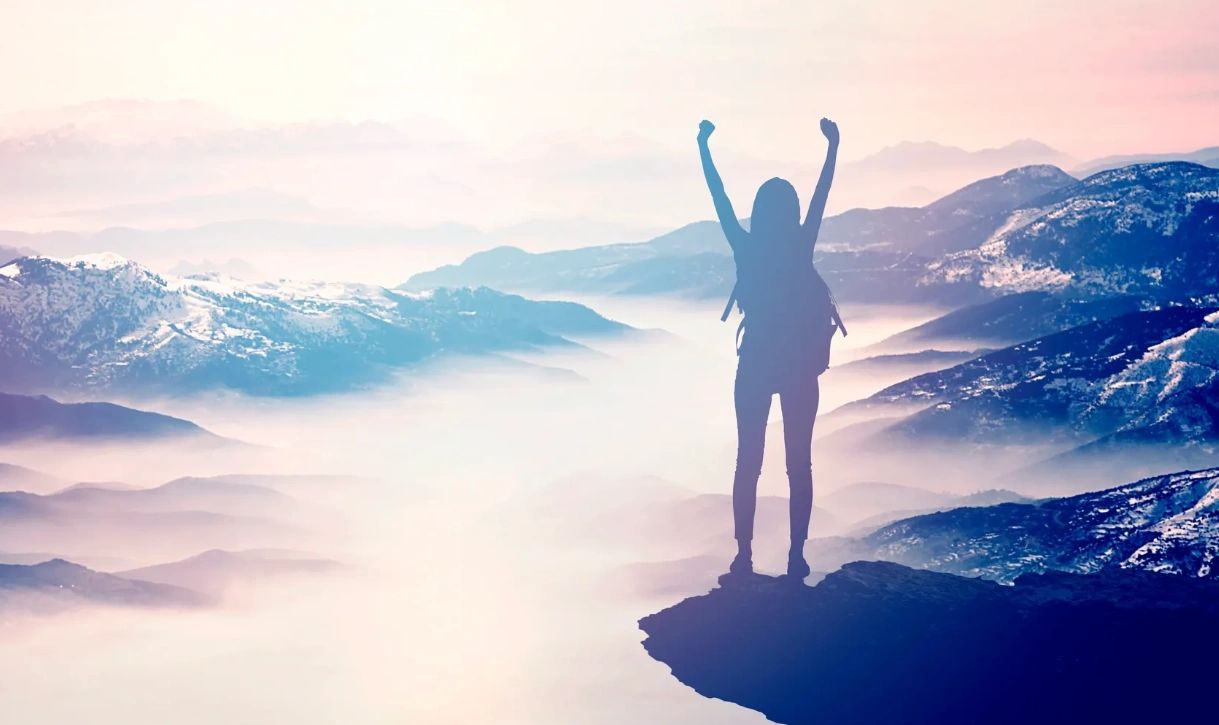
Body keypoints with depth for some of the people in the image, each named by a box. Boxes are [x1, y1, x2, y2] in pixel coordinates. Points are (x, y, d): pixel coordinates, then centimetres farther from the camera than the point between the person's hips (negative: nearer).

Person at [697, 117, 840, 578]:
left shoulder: (745, 248, -6)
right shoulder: (801, 247, -6)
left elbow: (719, 198, 1)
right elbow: (822, 193, 3)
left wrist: (704, 148, 10)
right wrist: (833, 146, 12)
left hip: (757, 364, 0)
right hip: (797, 364, 0)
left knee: (748, 462, 5)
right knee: (799, 464, 5)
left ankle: (744, 556, 2)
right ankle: (796, 556, 2)